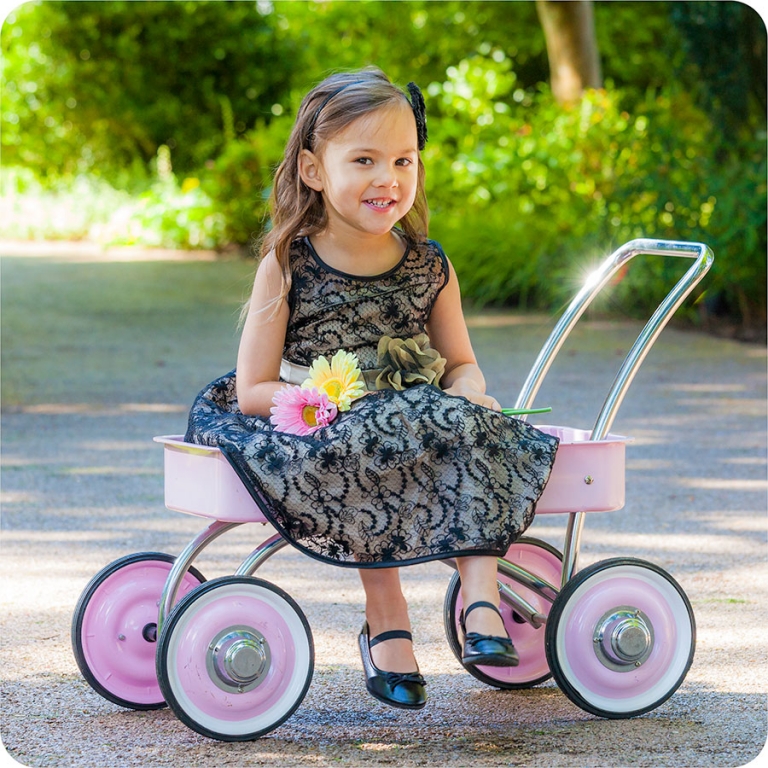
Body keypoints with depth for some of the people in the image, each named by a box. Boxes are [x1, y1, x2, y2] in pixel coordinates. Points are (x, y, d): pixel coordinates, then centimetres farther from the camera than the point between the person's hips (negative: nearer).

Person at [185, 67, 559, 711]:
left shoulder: (430, 268, 7)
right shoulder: (287, 268, -2)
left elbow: (461, 363, 17)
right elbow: (252, 391, -3)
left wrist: (470, 395, -8)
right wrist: (323, 403, -20)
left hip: (420, 416, 3)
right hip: (326, 434, -3)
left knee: (470, 428, -28)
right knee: (368, 449, -35)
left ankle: (481, 595, -29)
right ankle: (387, 621, -25)